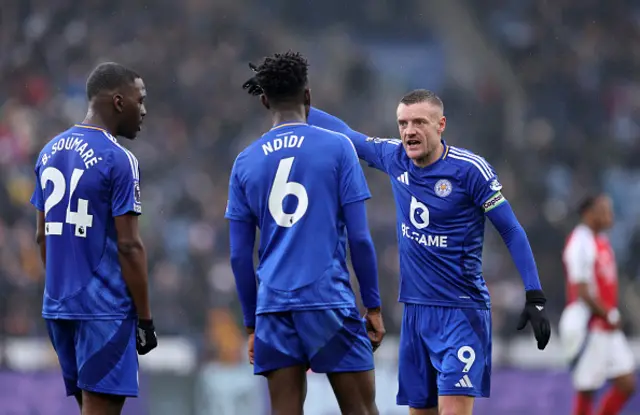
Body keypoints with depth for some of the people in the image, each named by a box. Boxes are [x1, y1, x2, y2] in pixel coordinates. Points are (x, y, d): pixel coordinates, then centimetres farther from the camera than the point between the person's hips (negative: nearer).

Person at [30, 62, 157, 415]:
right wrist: (144, 319, -9)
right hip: (103, 307, -8)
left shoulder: (50, 152, 12)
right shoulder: (117, 160, -12)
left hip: (58, 305, 8)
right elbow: (128, 246, -14)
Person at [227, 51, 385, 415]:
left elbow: (240, 256, 9)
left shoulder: (246, 163, 9)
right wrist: (374, 306, 5)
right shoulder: (337, 147, 0)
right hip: (329, 301, -3)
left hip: (273, 305, 3)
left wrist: (252, 324, 18)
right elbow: (359, 238, -3)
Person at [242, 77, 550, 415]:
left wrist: (534, 298, -11)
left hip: (461, 313, -6)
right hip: (416, 311, 6)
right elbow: (344, 133, 19)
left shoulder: (470, 169, -11)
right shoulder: (395, 158, 4)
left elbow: (512, 232, -6)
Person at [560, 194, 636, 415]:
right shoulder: (581, 243, -15)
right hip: (590, 328, -9)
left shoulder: (602, 242, 14)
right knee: (586, 390, -2)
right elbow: (582, 291, -20)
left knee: (626, 384, 6)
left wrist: (612, 315, 5)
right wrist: (609, 317, -12)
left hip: (608, 328, 9)